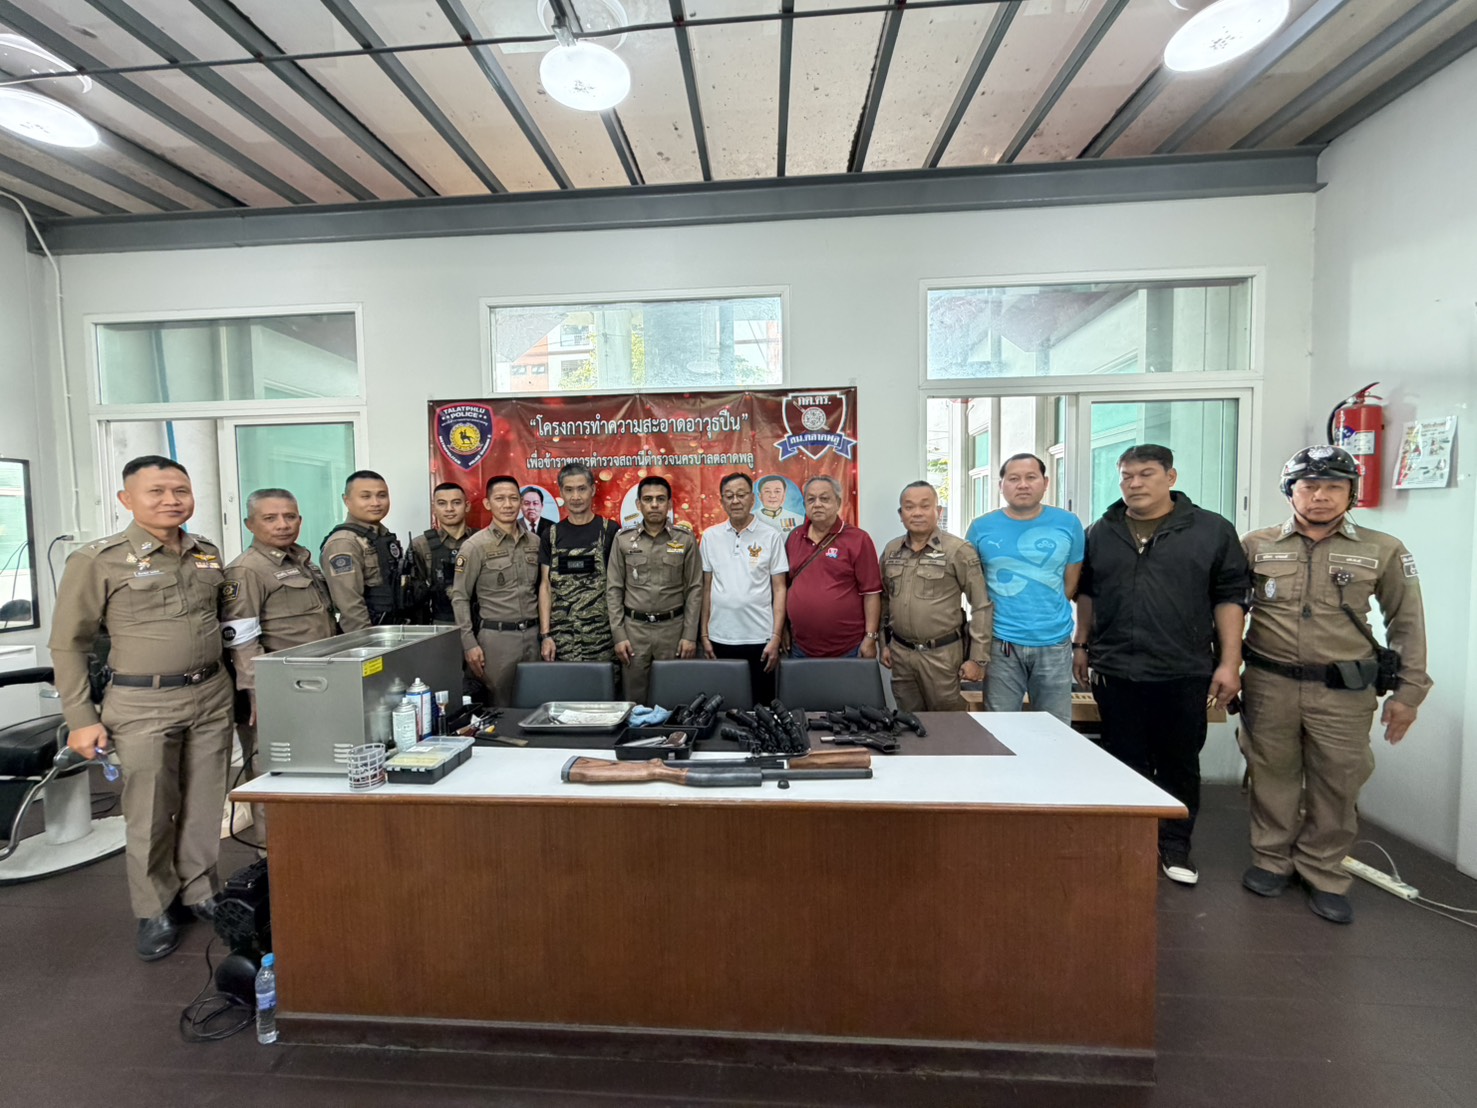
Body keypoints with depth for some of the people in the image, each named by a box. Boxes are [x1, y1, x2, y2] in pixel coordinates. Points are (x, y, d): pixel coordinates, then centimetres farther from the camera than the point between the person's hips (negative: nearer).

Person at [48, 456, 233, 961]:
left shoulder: (208, 554, 7)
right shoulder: (98, 560, -6)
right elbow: (68, 644, -2)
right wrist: (81, 720, -5)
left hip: (211, 696, 4)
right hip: (143, 704, -3)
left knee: (205, 806, 12)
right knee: (150, 815, 7)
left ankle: (199, 892, 31)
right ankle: (155, 911, 27)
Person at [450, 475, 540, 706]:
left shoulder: (534, 542, 7)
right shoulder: (476, 546, -6)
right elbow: (459, 598, -4)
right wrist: (470, 644, -10)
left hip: (532, 634, 4)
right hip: (497, 636, -4)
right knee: (499, 706, 6)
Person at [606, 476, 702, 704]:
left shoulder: (686, 539, 1)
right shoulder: (623, 539, 3)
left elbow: (694, 589, 1)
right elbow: (614, 589, 3)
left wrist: (690, 635, -5)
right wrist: (618, 635, -4)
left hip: (673, 627, 0)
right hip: (634, 627, 1)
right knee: (634, 699, 8)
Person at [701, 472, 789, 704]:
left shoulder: (772, 537, -2)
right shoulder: (710, 536, 4)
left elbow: (779, 590, -1)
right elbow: (706, 588, 7)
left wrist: (776, 637, -7)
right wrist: (704, 634, 5)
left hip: (760, 639, -2)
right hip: (720, 638, 2)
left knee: (761, 705, 9)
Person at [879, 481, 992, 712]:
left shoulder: (958, 550, -10)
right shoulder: (891, 550, 6)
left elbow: (981, 606, -9)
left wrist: (978, 658, -10)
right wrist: (884, 643, 14)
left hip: (942, 654, -4)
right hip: (900, 653, 5)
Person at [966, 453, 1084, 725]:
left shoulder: (1068, 524, 0)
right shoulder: (981, 527, -2)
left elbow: (1072, 583, 8)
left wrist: (1046, 612, 6)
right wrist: (989, 614, 0)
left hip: (1055, 643, 1)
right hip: (1000, 642, -1)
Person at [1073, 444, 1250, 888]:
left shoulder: (1212, 530, -1)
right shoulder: (1100, 533, 6)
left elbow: (1230, 598, -1)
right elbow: (1087, 592, 14)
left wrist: (1229, 662, -5)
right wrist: (1081, 645, 12)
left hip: (1184, 673, -1)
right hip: (1114, 671, 2)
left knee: (1180, 764, 12)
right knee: (1125, 762, 12)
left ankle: (1175, 845, 29)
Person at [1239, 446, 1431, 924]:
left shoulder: (1383, 550, 3)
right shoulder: (1256, 545, 1)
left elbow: (1407, 623, 7)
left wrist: (1408, 690, 4)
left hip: (1345, 691, 1)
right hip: (1269, 685, 0)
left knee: (1337, 785, 10)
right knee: (1273, 777, 12)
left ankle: (1323, 874, 28)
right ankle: (1272, 860, 29)